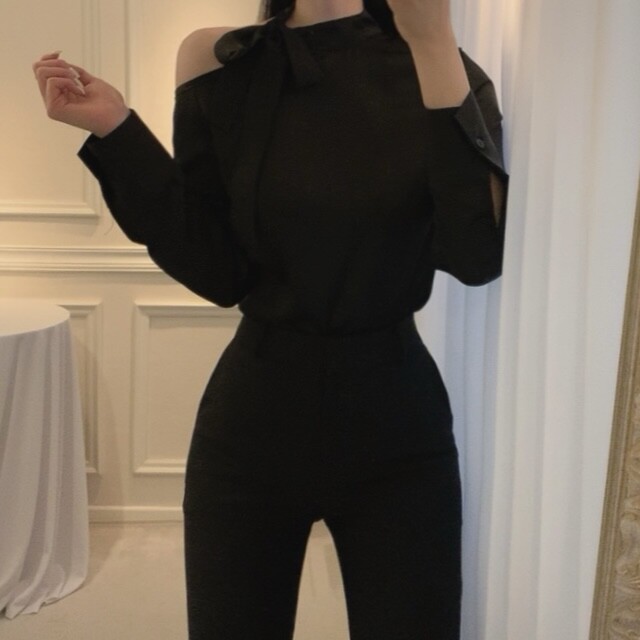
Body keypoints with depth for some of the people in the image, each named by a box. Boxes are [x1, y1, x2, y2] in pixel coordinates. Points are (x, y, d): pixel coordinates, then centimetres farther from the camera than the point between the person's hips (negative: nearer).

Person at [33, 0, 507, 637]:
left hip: (395, 428, 0)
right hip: (252, 425, 1)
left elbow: (479, 255, -19)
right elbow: (219, 274, -5)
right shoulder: (222, 66, -3)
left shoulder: (438, 67, -5)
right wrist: (115, 130, -13)